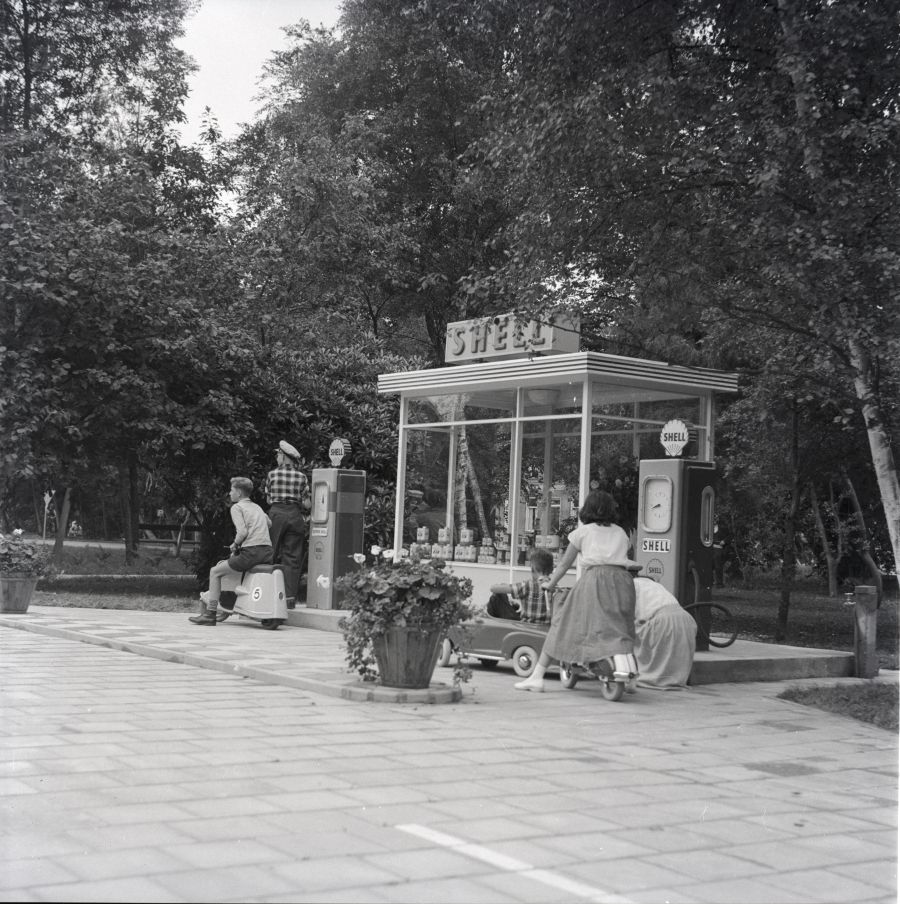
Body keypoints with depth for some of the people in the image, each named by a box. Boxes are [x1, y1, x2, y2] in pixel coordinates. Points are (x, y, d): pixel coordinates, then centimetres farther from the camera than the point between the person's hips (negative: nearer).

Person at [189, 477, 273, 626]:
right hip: (268, 553, 8)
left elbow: (242, 531, -13)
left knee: (215, 571, 6)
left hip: (251, 551, -8)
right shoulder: (257, 507, 22)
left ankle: (210, 613, 3)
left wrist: (235, 545, 3)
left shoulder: (237, 507, 0)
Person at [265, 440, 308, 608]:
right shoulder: (301, 476, 2)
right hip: (295, 515, 1)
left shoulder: (272, 474, 1)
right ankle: (290, 597, -3)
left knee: (274, 556, 6)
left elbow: (268, 499, 7)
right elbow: (304, 501, 3)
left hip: (276, 514, 0)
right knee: (293, 558, 3)